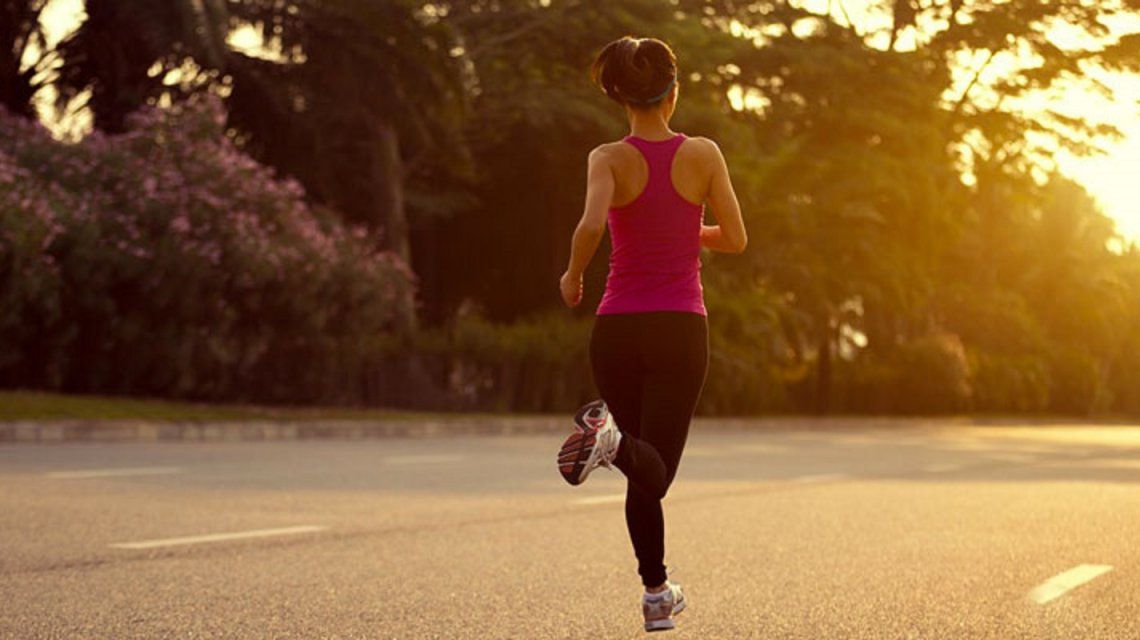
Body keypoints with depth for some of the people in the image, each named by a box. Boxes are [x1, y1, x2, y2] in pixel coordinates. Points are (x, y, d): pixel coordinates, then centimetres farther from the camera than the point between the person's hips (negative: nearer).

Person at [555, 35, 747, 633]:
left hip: (617, 328, 1)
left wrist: (572, 275, -2)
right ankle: (612, 439, -37)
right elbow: (735, 239, 1)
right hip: (681, 328, -1)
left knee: (646, 471, 19)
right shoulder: (703, 154, 0)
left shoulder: (609, 158, -3)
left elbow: (591, 225, -22)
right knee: (654, 470, -6)